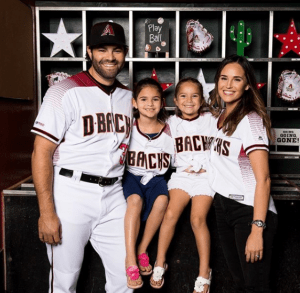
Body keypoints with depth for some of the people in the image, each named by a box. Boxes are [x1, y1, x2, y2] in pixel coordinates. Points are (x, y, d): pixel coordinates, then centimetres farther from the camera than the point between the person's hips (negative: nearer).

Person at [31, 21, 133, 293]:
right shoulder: (66, 92, -8)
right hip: (71, 193, -5)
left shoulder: (128, 96, 11)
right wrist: (46, 213, -15)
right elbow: (41, 153, -11)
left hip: (113, 195, 5)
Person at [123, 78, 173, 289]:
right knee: (135, 200, -33)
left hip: (156, 177, 2)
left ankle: (143, 250, -11)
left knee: (162, 199, -30)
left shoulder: (168, 130, -2)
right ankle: (131, 260, -24)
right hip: (131, 176, -1)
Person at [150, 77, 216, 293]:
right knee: (171, 213, -17)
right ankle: (160, 264, 0)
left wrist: (206, 167, -10)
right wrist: (183, 166, -3)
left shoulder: (210, 120, 0)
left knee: (198, 218, -16)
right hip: (182, 174, 2)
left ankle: (204, 273, -1)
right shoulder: (172, 123, 5)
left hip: (206, 175, -2)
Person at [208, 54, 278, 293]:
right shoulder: (221, 116, 8)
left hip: (250, 210, -8)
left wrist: (257, 229, -26)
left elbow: (263, 179, -22)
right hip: (223, 206, 8)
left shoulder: (250, 120, -17)